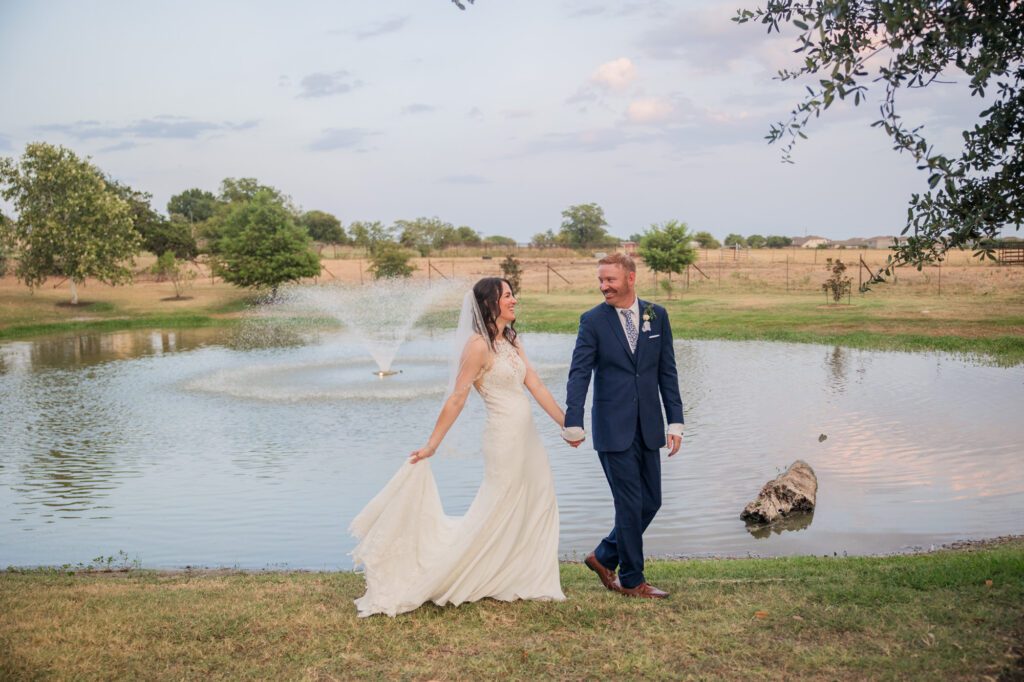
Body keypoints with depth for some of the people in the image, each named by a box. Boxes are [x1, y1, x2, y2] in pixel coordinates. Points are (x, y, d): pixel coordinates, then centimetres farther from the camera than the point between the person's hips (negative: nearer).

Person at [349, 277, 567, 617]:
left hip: (526, 435, 8)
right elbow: (456, 398, -15)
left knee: (539, 501, 10)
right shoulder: (479, 345, -14)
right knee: (496, 512, -1)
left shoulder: (511, 341, 10)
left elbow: (537, 387, 9)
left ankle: (522, 580, 22)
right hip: (504, 436, -8)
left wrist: (567, 424, 6)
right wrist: (431, 445, -13)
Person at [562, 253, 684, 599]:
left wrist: (675, 421, 3)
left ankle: (604, 557, 28)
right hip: (613, 428, -4)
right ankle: (631, 580, 15)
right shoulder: (593, 320, -4)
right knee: (630, 504, -1)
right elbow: (579, 373, -8)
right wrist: (573, 422, -18)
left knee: (650, 502, 9)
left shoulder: (657, 315, 6)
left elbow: (667, 371, 8)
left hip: (648, 427, 4)